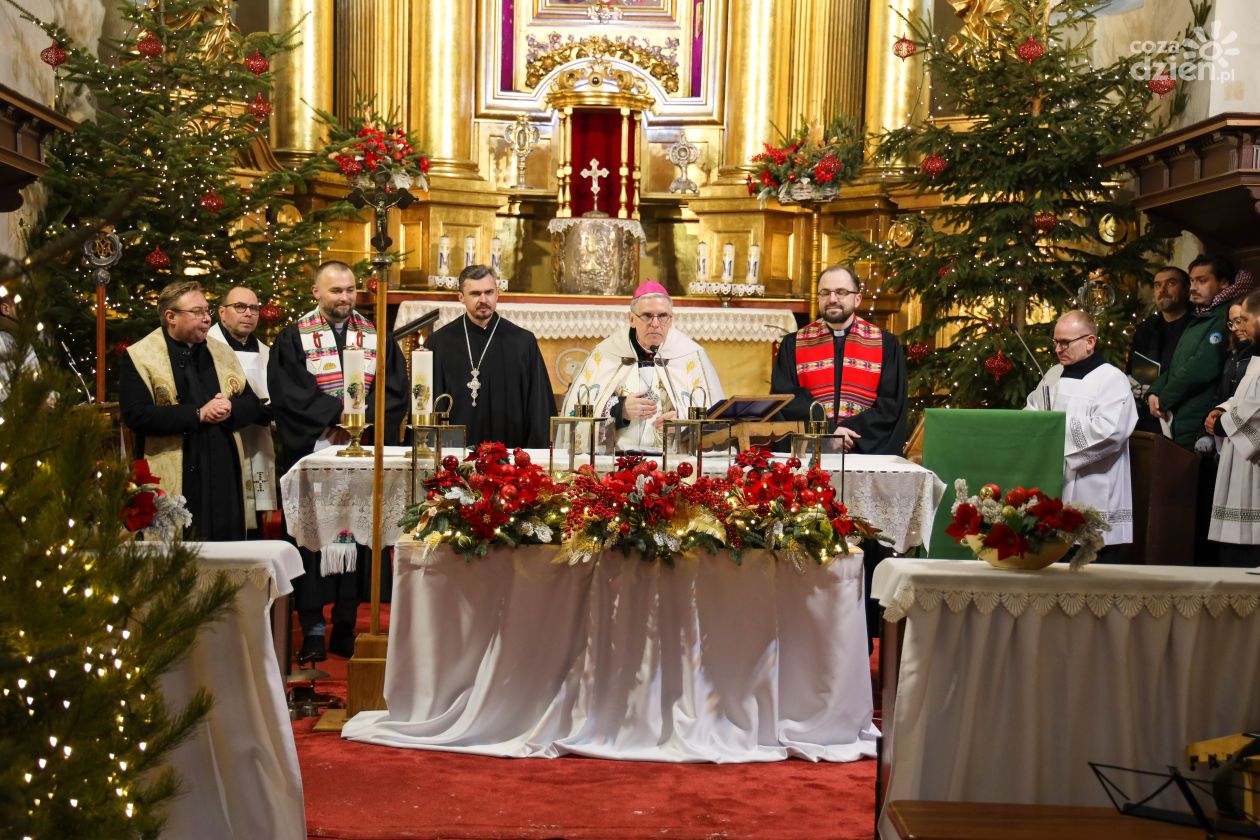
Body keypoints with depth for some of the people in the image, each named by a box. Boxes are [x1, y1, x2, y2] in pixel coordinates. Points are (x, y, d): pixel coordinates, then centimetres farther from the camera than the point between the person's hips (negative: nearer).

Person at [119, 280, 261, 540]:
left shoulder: (222, 353, 16)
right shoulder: (139, 357, -2)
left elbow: (252, 405, 14)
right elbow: (136, 415, -13)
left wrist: (230, 410, -9)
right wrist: (198, 414, -17)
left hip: (225, 476, 5)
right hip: (173, 483, -5)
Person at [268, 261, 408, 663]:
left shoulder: (377, 338, 12)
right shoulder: (294, 338, 5)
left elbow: (395, 392, 3)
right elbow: (290, 393, -7)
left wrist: (363, 423, -12)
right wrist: (338, 416, -14)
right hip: (312, 455, -2)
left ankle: (346, 625, 8)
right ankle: (313, 627, 3)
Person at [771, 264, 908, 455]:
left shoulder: (887, 345, 10)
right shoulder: (793, 344, 11)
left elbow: (892, 403, 3)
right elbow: (785, 398, 1)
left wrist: (851, 430, -11)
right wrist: (828, 430, -13)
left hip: (869, 450, 0)